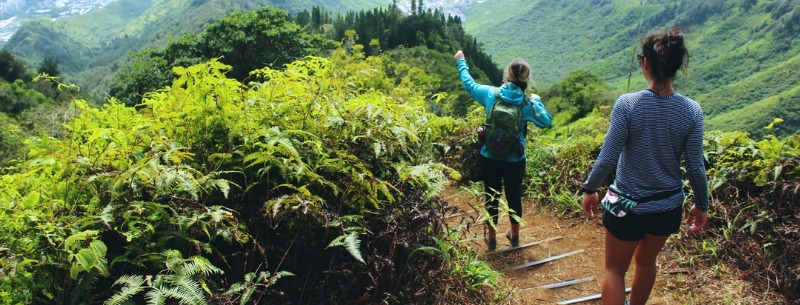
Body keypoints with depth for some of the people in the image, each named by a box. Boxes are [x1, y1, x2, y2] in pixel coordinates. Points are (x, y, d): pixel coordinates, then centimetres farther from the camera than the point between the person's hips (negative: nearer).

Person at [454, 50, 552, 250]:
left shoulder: (490, 94, -10)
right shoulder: (527, 104, -12)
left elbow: (468, 83, 7)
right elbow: (546, 121, 2)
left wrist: (461, 61, 21)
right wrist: (538, 101, 16)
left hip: (489, 158, 1)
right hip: (515, 161, -1)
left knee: (492, 197, 15)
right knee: (514, 197, 18)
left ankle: (491, 237, 29)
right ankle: (515, 236, 35)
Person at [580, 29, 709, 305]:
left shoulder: (627, 104, -20)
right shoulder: (692, 110, -10)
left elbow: (608, 158, -18)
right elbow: (695, 167, -5)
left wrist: (589, 189, -2)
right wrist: (701, 205, 10)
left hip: (628, 205, -3)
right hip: (669, 206, 4)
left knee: (614, 270, 13)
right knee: (646, 261, 27)